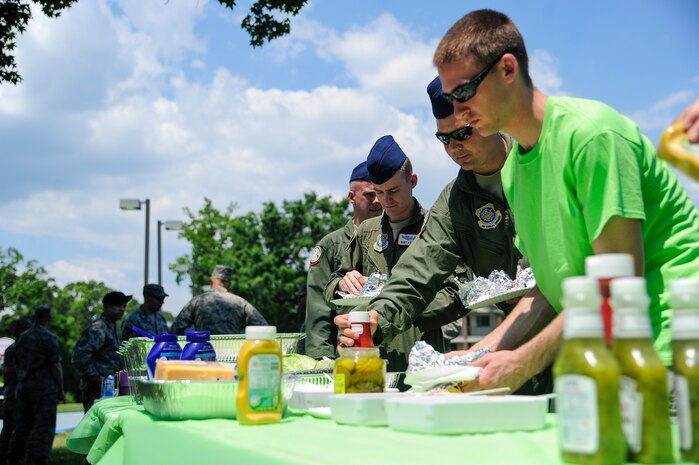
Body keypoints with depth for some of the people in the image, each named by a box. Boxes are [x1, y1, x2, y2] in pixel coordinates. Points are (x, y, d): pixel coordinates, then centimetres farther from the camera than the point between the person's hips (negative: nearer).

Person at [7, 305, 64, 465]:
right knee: (44, 425, -5)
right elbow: (56, 366, -12)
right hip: (44, 388, -7)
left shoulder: (22, 337, 12)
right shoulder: (49, 338, -10)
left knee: (23, 424, 12)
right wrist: (61, 390, -7)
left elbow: (18, 365, 19)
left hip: (23, 387, 7)